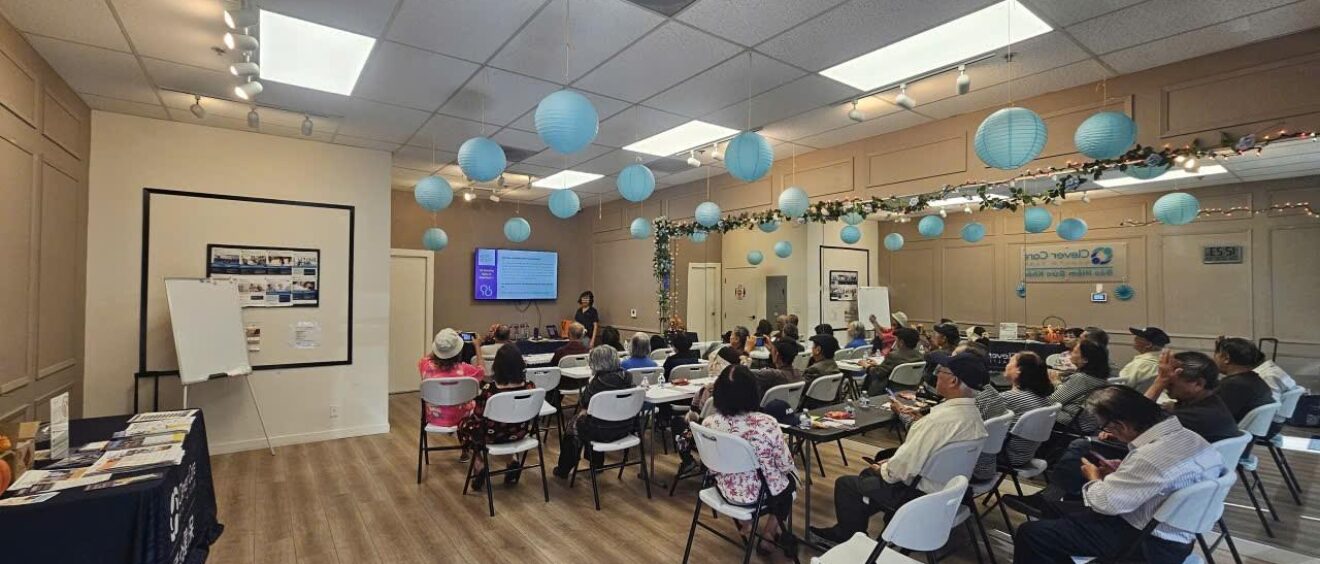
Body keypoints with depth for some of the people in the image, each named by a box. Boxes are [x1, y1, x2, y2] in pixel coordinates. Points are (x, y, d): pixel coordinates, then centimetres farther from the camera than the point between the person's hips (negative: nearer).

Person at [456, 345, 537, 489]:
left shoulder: (489, 389, -29)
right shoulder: (529, 386, -19)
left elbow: (477, 417, -14)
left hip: (494, 435, -3)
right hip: (518, 434, 3)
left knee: (465, 424, 26)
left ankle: (478, 464, 13)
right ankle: (512, 461, 21)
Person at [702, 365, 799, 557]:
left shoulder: (708, 423, -18)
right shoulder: (767, 424, -29)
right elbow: (786, 465, -15)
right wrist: (791, 468, 8)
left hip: (726, 490, 3)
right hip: (760, 493, -3)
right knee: (790, 480, 31)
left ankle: (743, 523, 45)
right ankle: (772, 531, 42)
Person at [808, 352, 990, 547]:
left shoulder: (941, 419, -33)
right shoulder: (972, 412, -4)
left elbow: (906, 466, -27)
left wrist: (883, 470, -9)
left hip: (920, 494, -9)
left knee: (845, 483, 6)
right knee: (869, 474, 25)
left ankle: (849, 541, 27)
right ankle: (845, 530, 33)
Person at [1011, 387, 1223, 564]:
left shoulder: (1153, 456, -33)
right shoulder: (1185, 435, -3)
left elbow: (1106, 503, -21)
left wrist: (1094, 479, -1)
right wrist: (1121, 472, 8)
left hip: (1150, 543, -10)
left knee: (1031, 533, -11)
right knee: (1052, 508, 21)